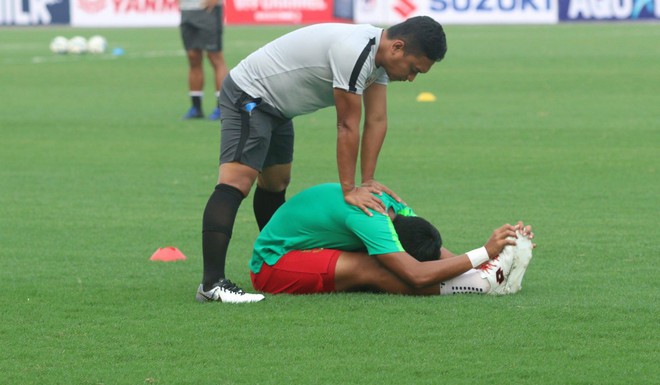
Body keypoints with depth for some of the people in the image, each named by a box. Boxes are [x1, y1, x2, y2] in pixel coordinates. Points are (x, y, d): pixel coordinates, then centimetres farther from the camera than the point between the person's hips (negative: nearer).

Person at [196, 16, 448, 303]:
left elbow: (376, 121, 3)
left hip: (275, 106, 11)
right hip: (248, 95, -11)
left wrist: (368, 180, -2)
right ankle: (212, 284, -33)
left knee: (276, 185, 23)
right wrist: (349, 190, -19)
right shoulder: (355, 53, -29)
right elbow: (348, 126, -25)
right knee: (236, 183, -22)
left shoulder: (378, 54, 1)